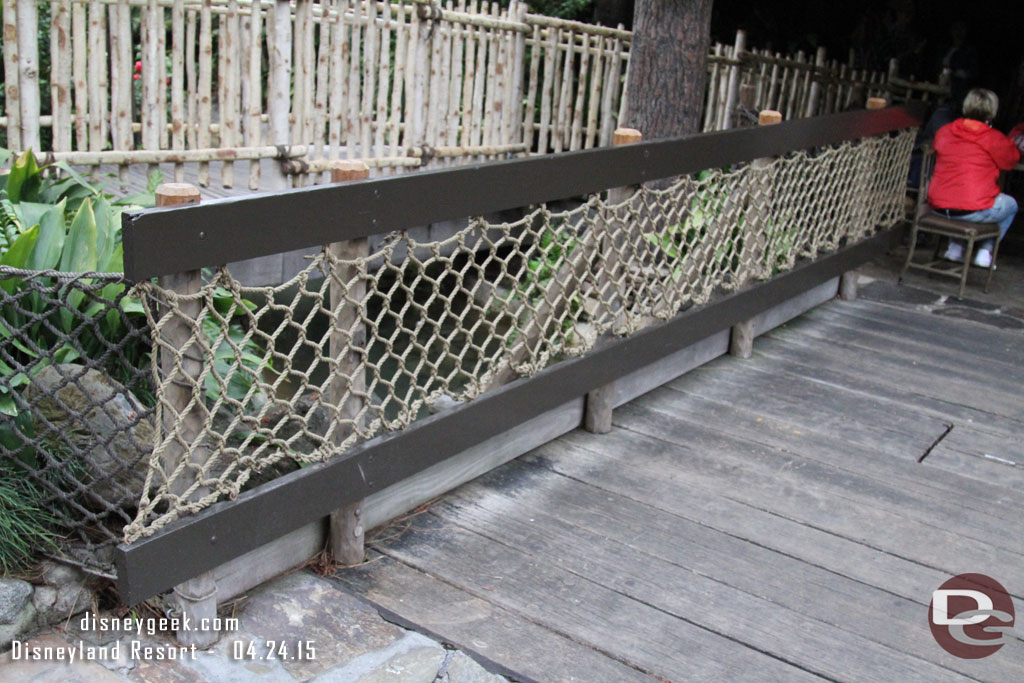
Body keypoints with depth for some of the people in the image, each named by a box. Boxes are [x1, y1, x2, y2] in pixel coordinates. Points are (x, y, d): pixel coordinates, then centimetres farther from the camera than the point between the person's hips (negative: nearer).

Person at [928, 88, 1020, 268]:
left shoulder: (944, 131, 5)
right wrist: (1010, 144, 31)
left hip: (938, 207, 5)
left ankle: (955, 247, 28)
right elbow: (1011, 161, 10)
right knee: (1010, 205, 27)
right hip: (974, 211, -5)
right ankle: (985, 251, 20)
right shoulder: (994, 138, -6)